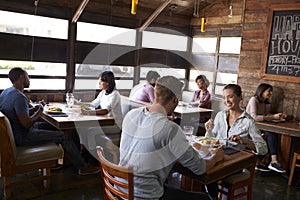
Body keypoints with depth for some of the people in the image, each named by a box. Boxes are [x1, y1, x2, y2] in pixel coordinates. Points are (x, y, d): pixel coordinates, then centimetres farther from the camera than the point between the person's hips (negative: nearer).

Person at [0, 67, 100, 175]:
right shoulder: (19, 97, -27)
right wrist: (39, 113, -11)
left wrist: (33, 109, 2)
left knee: (51, 126, 23)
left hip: (14, 131, 11)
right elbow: (27, 124, -29)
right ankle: (83, 167, 3)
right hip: (22, 137, -10)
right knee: (63, 136, -8)